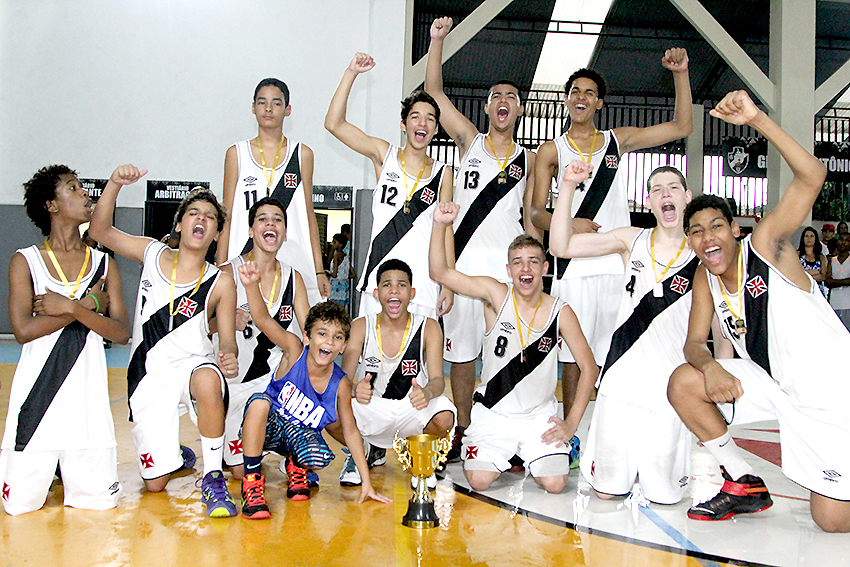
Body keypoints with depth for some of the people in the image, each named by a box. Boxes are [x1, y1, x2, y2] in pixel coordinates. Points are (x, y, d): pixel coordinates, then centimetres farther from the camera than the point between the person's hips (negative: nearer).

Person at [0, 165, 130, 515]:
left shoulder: (103, 264, 8)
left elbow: (122, 332, -2)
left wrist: (70, 307, -14)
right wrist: (87, 306, -11)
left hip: (88, 396, 2)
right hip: (38, 394, -2)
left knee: (101, 499, -1)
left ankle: (70, 466, 30)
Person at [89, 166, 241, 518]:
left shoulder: (220, 283, -4)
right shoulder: (153, 254, 3)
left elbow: (227, 340, -3)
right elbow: (99, 231, 1)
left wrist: (229, 358, -27)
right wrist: (114, 184, -14)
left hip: (193, 365, -2)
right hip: (149, 377, 2)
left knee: (208, 381, -42)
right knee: (154, 484, 1)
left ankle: (213, 479, -24)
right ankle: (176, 455, 39)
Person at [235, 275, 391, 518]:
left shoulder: (340, 384, -14)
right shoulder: (294, 351, -19)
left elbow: (350, 431, -6)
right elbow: (263, 320, -33)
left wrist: (366, 483, -7)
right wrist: (251, 286, -54)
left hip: (300, 433, 1)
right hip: (268, 425, -1)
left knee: (320, 458, -32)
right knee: (260, 401, -35)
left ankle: (296, 466, 9)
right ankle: (252, 481, -20)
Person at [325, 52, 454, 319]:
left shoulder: (442, 174, 10)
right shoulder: (384, 155, 8)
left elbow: (446, 230, 10)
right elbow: (334, 124, -1)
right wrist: (351, 73, -8)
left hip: (424, 281, 0)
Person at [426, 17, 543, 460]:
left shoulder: (527, 159, 13)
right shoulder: (469, 141, 9)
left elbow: (531, 218, 14)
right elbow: (434, 92, 2)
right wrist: (437, 40, -6)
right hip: (466, 256, -1)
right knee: (461, 346, 4)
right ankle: (463, 432, 15)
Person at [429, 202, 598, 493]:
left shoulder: (560, 312, -8)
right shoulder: (496, 294, -9)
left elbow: (589, 368, -1)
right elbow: (440, 272, -17)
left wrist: (572, 422, -6)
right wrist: (440, 225, -31)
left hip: (540, 414, 1)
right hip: (493, 412, 0)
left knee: (554, 483, -16)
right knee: (479, 481, -15)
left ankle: (531, 455, 19)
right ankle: (500, 455, 20)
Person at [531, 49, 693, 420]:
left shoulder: (618, 141, 14)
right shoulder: (551, 151, 9)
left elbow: (682, 127, 16)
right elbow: (536, 212, 3)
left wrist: (680, 74, 7)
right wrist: (569, 223, -16)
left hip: (619, 261, 2)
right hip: (574, 264, -2)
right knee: (573, 354, 0)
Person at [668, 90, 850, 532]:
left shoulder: (765, 246, -17)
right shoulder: (705, 278, 0)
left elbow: (811, 176, -30)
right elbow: (695, 342, -1)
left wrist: (757, 120, -40)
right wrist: (710, 368, -25)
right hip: (777, 386, 6)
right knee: (683, 385, -8)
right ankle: (744, 484, 6)